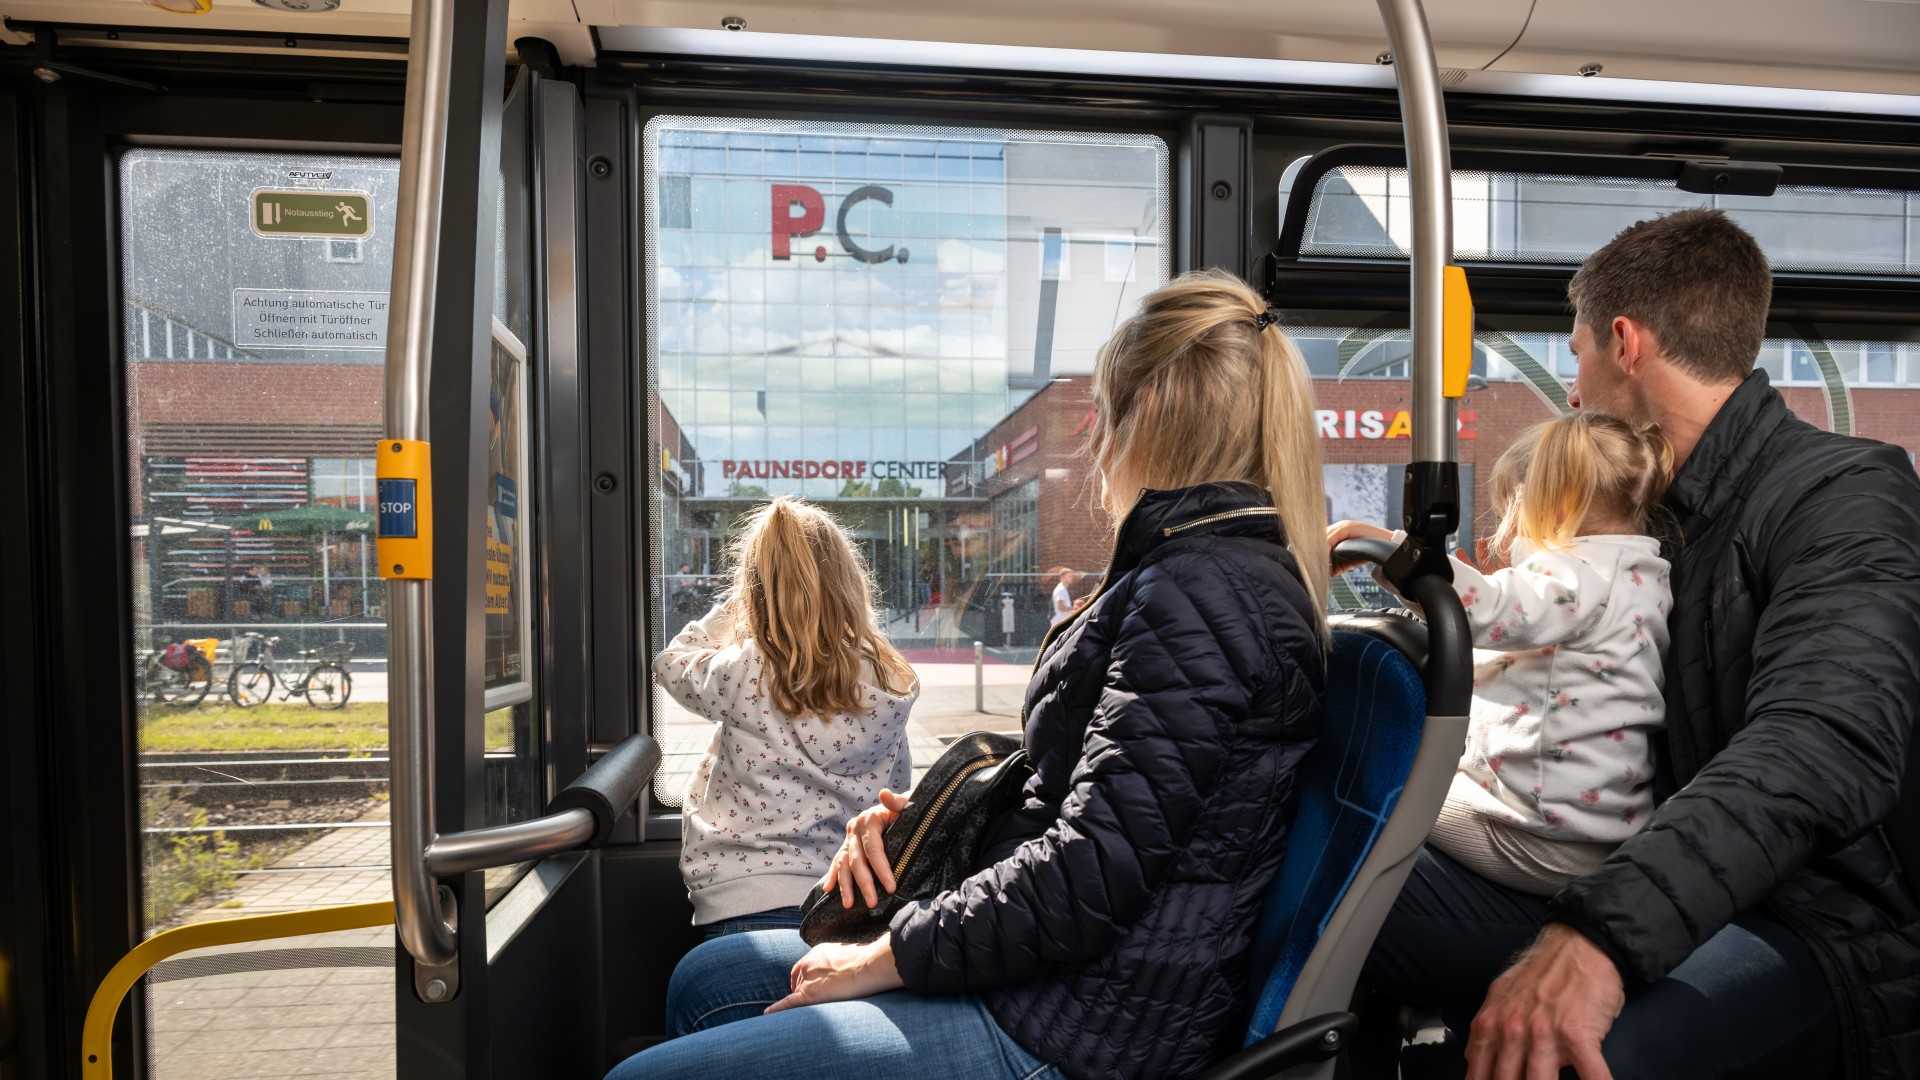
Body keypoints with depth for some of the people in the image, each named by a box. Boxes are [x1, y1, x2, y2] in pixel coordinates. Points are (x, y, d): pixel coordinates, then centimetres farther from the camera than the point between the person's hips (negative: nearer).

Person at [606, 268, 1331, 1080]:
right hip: (1063, 984, 10)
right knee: (707, 982, 18)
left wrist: (886, 958, -12)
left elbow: (1091, 881, -25)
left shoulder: (1200, 595, -20)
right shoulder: (1229, 574, 14)